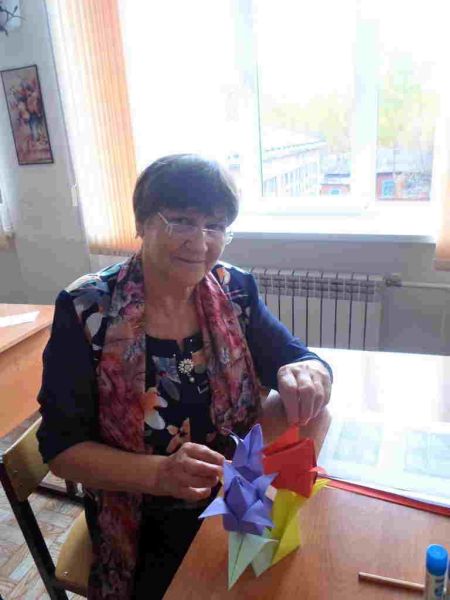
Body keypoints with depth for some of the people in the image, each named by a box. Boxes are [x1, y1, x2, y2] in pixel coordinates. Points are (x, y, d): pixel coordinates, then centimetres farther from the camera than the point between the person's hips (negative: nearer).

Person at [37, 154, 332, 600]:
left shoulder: (235, 291, -4)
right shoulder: (87, 310, -14)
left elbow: (304, 361, -1)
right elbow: (61, 448, -11)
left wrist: (306, 375, -24)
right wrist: (160, 473, -27)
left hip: (241, 504, 3)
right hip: (145, 527, -2)